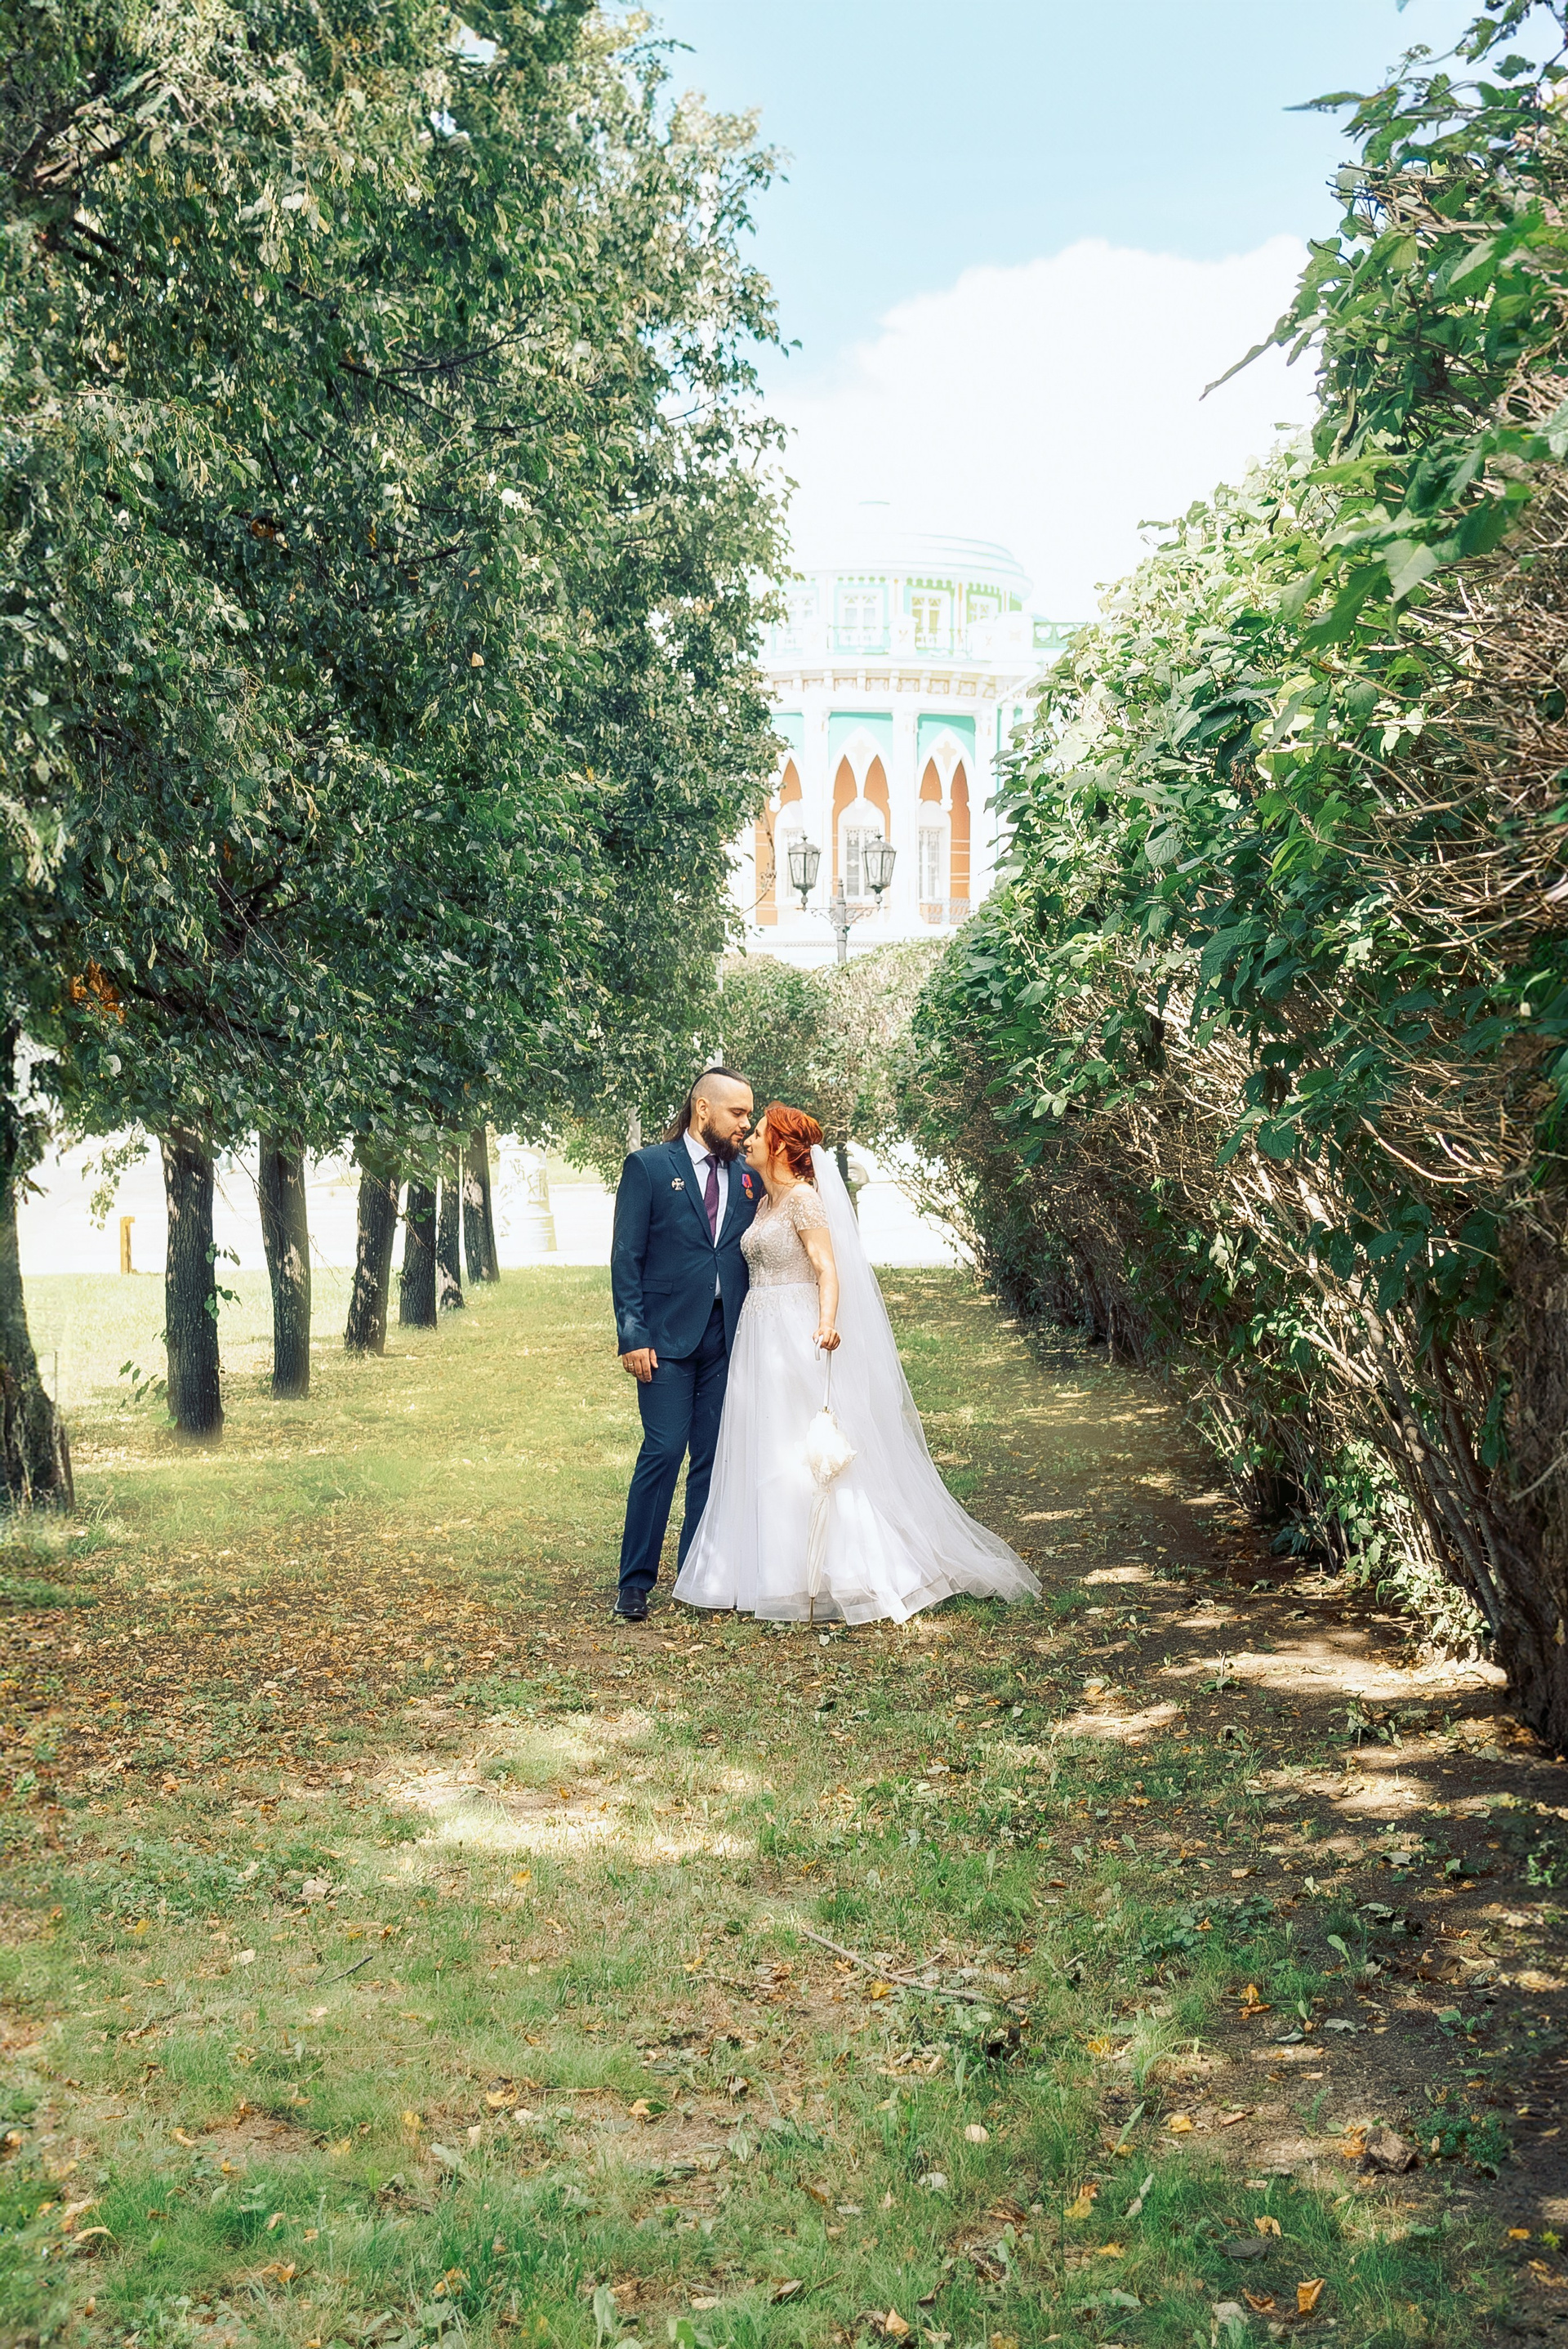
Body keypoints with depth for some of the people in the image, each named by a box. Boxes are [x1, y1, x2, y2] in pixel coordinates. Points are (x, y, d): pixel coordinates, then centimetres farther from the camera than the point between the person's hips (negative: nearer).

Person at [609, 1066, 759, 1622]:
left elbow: (755, 1258, 15)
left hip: (726, 1337, 5)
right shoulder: (647, 1166, 0)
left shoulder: (747, 1178, 13)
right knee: (664, 1452, -9)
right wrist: (632, 1335, -11)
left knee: (713, 1459, 6)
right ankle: (635, 1582, 1)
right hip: (668, 1336, -4)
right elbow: (626, 1257, -4)